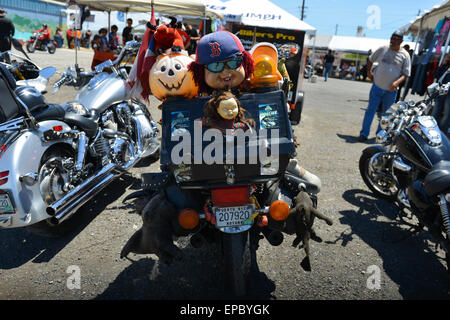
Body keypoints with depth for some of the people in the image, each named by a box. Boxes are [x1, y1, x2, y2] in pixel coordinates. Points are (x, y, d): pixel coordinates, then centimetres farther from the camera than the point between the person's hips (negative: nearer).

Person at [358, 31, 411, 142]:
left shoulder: (405, 55, -1)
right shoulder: (383, 49, 3)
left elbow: (406, 74, -1)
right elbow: (371, 60, 18)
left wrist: (397, 82, -17)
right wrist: (368, 72, 7)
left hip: (391, 90, 0)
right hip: (377, 86, 0)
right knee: (371, 110, -4)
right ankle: (364, 134, 0)